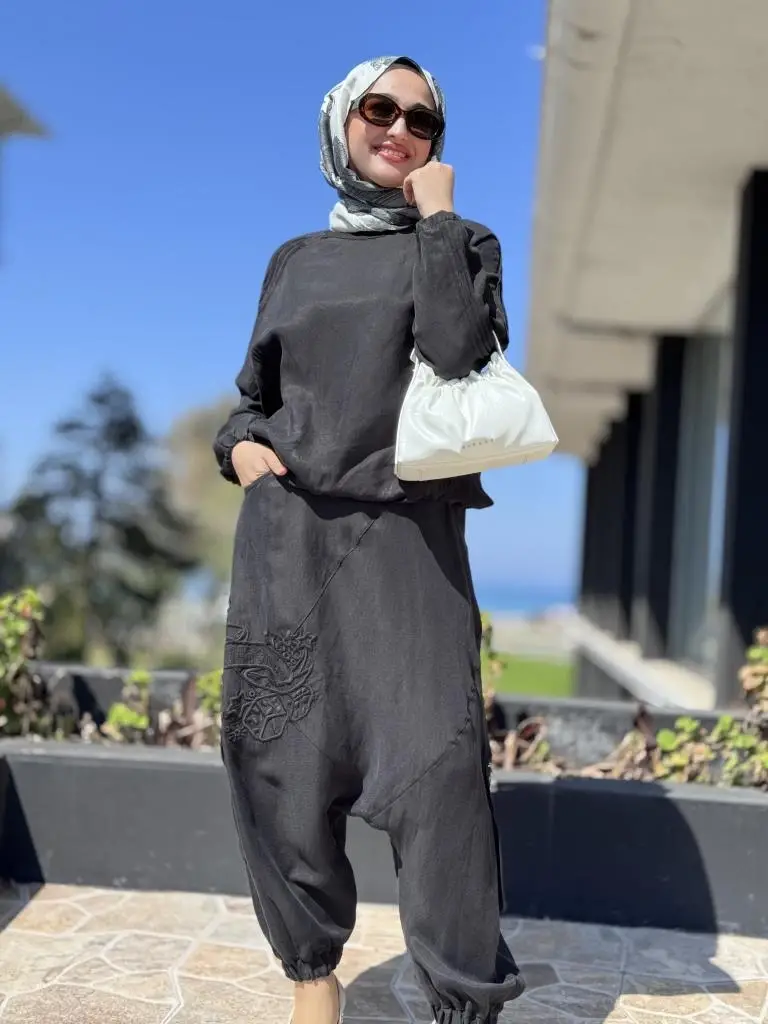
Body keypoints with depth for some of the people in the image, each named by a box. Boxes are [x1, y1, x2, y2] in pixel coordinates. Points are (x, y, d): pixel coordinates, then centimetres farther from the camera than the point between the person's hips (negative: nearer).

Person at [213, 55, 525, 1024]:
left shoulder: (462, 244, 8)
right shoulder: (295, 261, 17)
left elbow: (457, 353, -13)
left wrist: (436, 218, -7)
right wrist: (239, 443, 1)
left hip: (404, 535, -3)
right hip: (286, 535, 4)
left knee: (436, 762, -11)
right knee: (281, 759, 5)